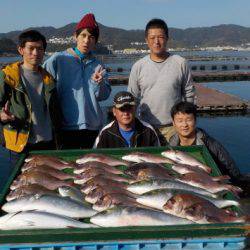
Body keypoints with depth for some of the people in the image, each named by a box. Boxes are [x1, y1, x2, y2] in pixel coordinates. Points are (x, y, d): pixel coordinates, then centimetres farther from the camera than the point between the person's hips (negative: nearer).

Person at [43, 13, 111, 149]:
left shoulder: (97, 65, 9)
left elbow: (103, 96, 4)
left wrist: (98, 83, -15)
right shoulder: (58, 59, -2)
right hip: (66, 126, -3)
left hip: (93, 127, 4)